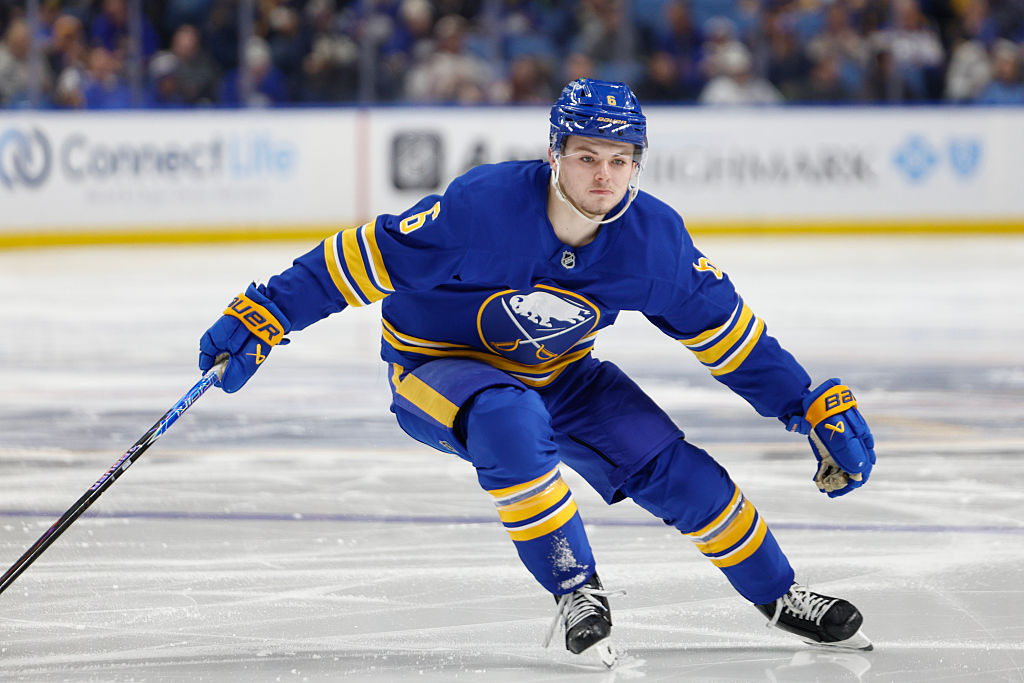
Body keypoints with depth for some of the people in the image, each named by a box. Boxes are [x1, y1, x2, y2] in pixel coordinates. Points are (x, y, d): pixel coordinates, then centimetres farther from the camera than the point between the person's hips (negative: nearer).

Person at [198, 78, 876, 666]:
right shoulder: (483, 205, -32)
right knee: (513, 425, -37)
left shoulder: (655, 237, -18)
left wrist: (818, 407, -4)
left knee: (675, 469, -7)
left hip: (559, 375, 4)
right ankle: (576, 591, -21)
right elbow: (368, 256, -25)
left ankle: (780, 597, 15)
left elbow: (723, 326, -5)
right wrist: (261, 319, -27)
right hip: (437, 366, -4)